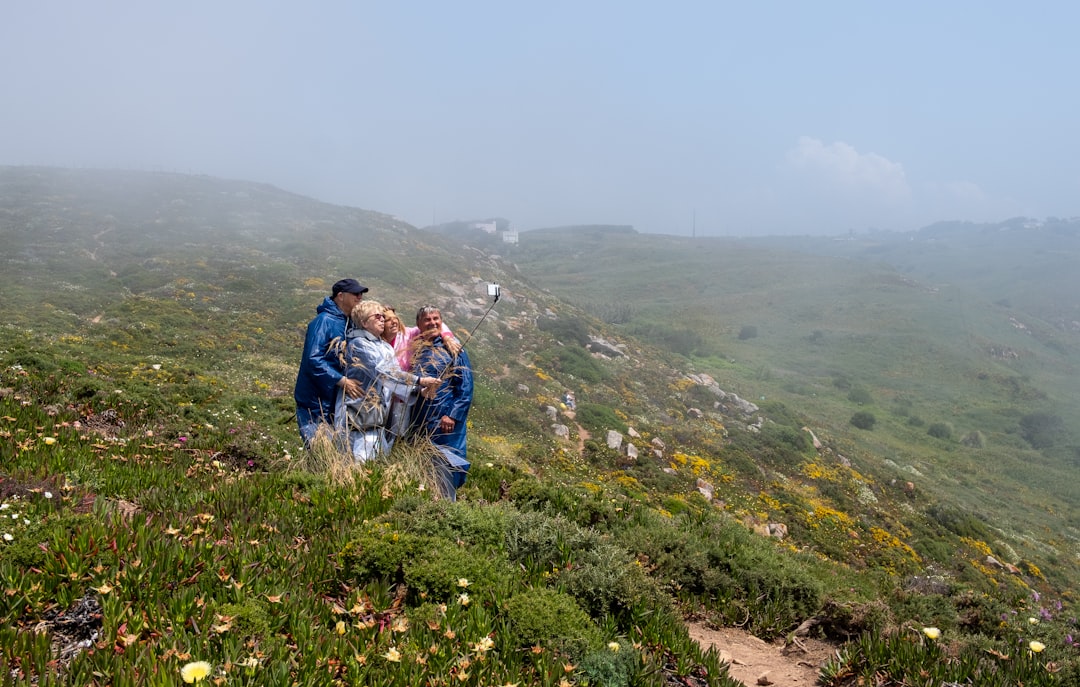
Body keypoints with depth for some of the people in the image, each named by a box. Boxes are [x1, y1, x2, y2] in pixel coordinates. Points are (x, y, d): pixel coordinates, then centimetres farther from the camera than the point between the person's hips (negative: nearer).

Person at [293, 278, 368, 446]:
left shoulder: (347, 323, 11)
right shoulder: (324, 321, -15)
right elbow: (313, 360, -25)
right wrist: (342, 381, -29)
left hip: (333, 402, 9)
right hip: (315, 404, -9)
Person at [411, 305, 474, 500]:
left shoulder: (454, 350, 2)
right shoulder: (415, 351, 14)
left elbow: (466, 387, -4)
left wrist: (452, 416, -13)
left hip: (446, 423, -4)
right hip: (419, 422, 4)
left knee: (445, 468, -5)